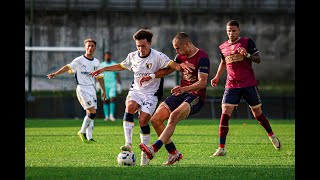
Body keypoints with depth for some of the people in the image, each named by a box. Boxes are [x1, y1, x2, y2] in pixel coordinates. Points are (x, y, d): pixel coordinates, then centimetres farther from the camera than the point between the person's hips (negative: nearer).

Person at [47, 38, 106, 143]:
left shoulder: (96, 62, 11)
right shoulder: (79, 60, -7)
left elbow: (100, 77, 21)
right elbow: (68, 67, -20)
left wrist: (103, 90, 18)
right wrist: (56, 74, -34)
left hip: (92, 89, 6)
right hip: (82, 89, -6)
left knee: (90, 114, 4)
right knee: (92, 112, -16)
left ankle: (89, 137, 9)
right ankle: (82, 132, -1)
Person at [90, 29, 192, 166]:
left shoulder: (158, 56, -10)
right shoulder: (133, 56, 5)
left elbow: (172, 64, -22)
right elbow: (121, 66, 23)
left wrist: (181, 67, -44)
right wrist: (103, 69, 19)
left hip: (151, 94, -3)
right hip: (135, 90, 3)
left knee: (143, 120, -17)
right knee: (130, 107, -29)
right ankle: (128, 143, -32)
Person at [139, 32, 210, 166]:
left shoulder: (202, 58, -14)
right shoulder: (181, 57, 10)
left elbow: (203, 83, -21)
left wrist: (184, 89, -34)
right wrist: (151, 76, 11)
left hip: (196, 96, -8)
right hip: (182, 94, 8)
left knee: (174, 116, -35)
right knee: (155, 119, -7)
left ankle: (154, 149, -44)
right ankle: (173, 153, -1)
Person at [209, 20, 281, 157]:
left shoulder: (247, 42, -3)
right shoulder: (223, 47, 9)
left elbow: (258, 60, -4)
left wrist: (247, 54, -22)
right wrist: (217, 77, 17)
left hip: (249, 84, -2)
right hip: (231, 86, 2)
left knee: (258, 114, 6)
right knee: (224, 114, -11)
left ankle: (272, 136, 34)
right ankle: (221, 148, -12)